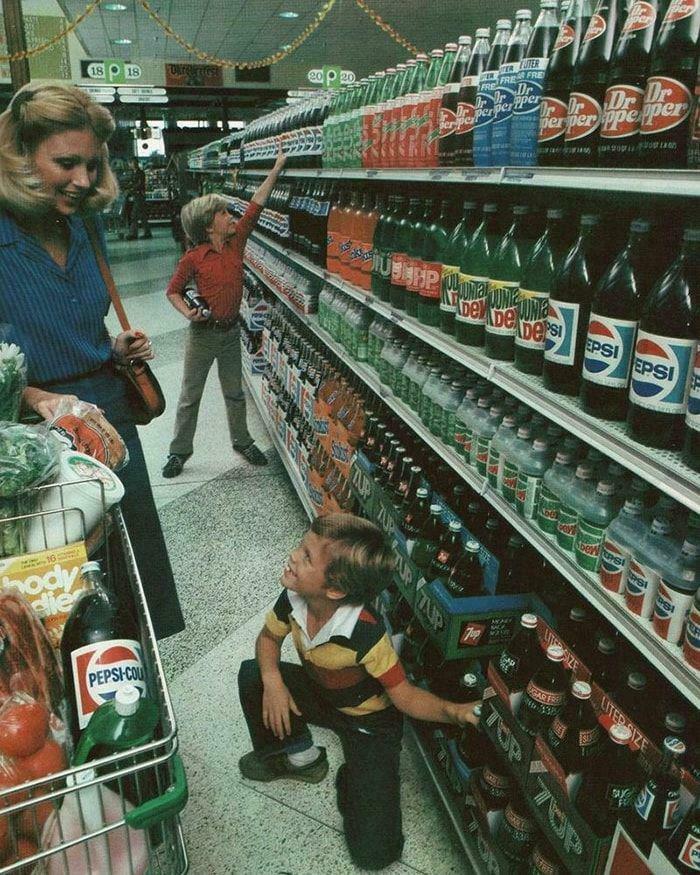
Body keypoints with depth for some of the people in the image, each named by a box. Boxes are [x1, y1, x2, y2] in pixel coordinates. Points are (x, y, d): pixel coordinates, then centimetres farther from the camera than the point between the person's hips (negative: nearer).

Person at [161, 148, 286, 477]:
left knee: (234, 393, 18)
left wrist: (276, 168, -3)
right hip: (203, 335, -4)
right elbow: (173, 291, -3)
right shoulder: (192, 259, -14)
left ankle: (242, 441, 35)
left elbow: (256, 204, -2)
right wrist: (188, 313, -21)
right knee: (190, 396, 8)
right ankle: (179, 451, 21)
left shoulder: (236, 241, -2)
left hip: (231, 333, 4)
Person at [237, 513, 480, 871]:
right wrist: (272, 680, -22)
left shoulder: (365, 633, -38)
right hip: (320, 694, 5)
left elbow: (404, 695, -27)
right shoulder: (293, 599, -23)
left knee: (374, 852, -14)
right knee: (251, 676, -16)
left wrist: (452, 711, -46)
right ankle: (300, 755, 8)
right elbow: (268, 638, -2)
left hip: (369, 721, -5)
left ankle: (353, 776, 18)